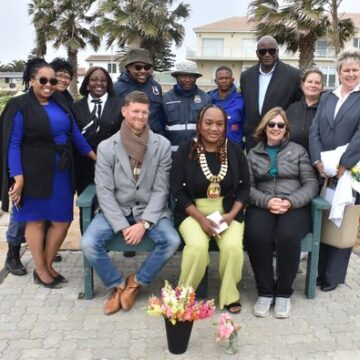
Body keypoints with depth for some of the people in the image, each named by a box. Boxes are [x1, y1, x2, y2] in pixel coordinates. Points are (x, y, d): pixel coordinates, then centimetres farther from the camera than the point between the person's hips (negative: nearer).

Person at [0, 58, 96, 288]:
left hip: (61, 171, 5)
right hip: (34, 173, -5)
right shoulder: (21, 106, -7)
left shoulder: (60, 102, 8)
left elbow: (74, 133, 15)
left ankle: (48, 265, 28)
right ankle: (40, 271, 23)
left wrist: (95, 157, 15)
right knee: (36, 219, 7)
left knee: (63, 220, 8)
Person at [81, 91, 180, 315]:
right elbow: (104, 192, -8)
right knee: (88, 243, -23)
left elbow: (160, 190, -7)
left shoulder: (162, 145, -4)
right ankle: (117, 285, 5)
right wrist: (122, 226, -18)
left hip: (150, 210, 0)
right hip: (116, 211, 0)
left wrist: (144, 223, -18)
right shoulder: (106, 147, -5)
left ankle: (136, 282, 1)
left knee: (172, 241, -26)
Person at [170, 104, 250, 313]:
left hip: (228, 210, 2)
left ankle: (230, 295, 2)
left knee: (233, 246, -26)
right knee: (197, 246, -30)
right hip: (193, 210, -1)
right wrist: (201, 218, -16)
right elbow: (178, 191, -6)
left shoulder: (235, 150, 3)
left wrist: (232, 214, -11)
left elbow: (245, 187, 6)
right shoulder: (185, 151, -3)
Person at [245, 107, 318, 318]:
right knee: (256, 236, -32)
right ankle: (265, 291, -12)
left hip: (294, 206, 0)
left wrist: (290, 202, -12)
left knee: (287, 237, -33)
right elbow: (248, 187, 5)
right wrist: (267, 201, -15)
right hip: (262, 205, 1)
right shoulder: (253, 154, 15)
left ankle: (284, 293, -10)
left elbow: (311, 184, 5)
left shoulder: (298, 150, 13)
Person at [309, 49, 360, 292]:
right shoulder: (327, 98, 12)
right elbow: (314, 131, 4)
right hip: (324, 172, 4)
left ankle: (333, 275, 18)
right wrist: (318, 161, -9)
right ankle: (320, 270, 23)